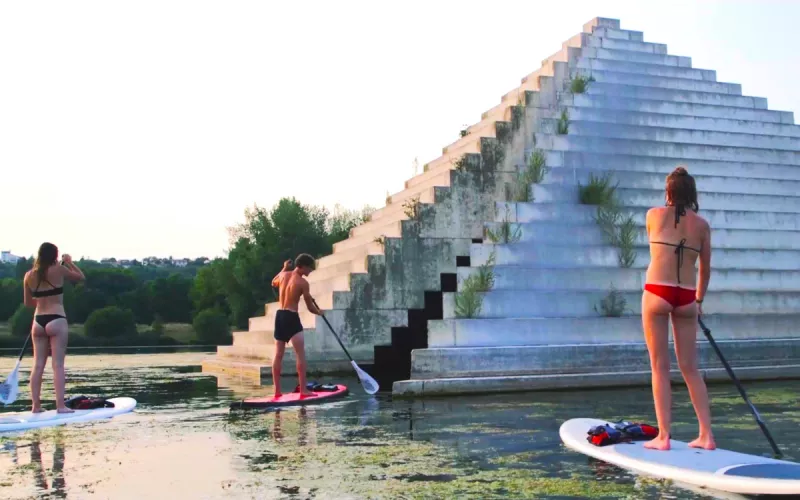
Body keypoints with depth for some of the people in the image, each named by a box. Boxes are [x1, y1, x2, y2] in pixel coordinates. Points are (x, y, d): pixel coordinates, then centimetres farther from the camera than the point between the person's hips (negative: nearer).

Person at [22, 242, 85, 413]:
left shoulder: (29, 275, 5)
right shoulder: (59, 269, -7)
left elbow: (28, 302, 14)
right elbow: (81, 277, 8)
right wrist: (69, 262, 19)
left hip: (38, 321, 4)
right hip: (56, 320, -4)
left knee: (38, 365, 8)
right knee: (58, 364, -4)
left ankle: (35, 405, 9)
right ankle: (60, 405, -7)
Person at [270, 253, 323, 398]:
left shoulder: (284, 275, 8)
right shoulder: (303, 283, -10)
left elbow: (274, 282, 34)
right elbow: (310, 307, -5)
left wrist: (284, 268, 40)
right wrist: (319, 312, 15)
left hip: (279, 316, 8)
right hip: (291, 317, -8)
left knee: (278, 355, 8)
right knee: (301, 354, -8)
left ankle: (277, 390, 10)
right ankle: (303, 390, -13)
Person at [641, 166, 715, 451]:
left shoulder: (654, 215, 1)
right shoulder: (702, 225, 7)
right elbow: (705, 269, 13)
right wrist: (699, 300, 29)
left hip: (657, 292, -3)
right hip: (687, 297, 3)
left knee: (660, 367, 1)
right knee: (690, 368, 10)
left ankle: (663, 436, -1)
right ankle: (706, 435, 10)